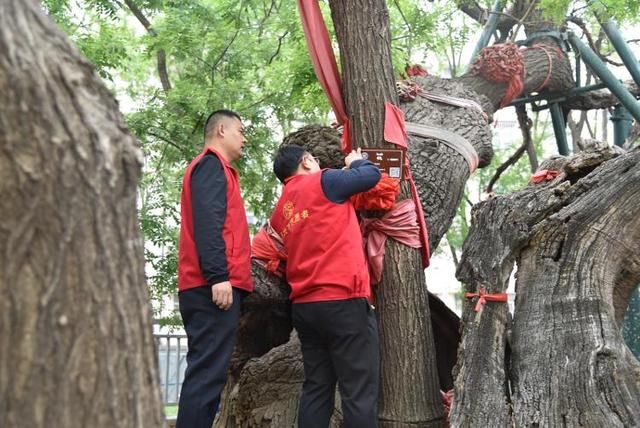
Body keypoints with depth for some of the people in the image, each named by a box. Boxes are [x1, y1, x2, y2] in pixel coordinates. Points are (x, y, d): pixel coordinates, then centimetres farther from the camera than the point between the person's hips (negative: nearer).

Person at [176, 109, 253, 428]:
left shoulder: (212, 168, 27)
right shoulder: (212, 164, -3)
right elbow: (207, 221, -17)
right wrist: (218, 276, -24)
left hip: (207, 287, 10)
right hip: (214, 286, -10)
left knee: (206, 372, 10)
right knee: (208, 374, -11)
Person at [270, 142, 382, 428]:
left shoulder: (280, 211, 17)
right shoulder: (321, 182, -2)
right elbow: (372, 175, 2)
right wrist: (355, 161, 23)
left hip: (304, 306, 8)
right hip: (342, 301, -7)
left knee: (317, 388, 10)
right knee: (359, 391, -4)